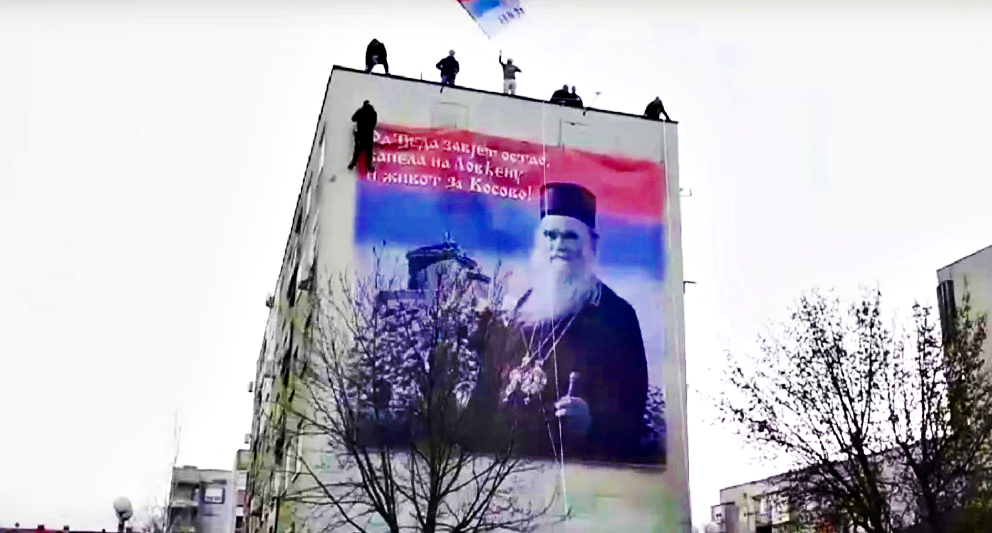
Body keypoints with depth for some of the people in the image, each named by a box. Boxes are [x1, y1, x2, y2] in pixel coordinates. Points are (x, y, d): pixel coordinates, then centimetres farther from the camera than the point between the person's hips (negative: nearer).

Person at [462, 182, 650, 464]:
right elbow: (486, 394, 14)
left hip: (577, 466, -4)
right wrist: (474, 447, 7)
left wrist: (591, 421, -26)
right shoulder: (519, 309, 11)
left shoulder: (615, 315, -4)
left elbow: (629, 408, -9)